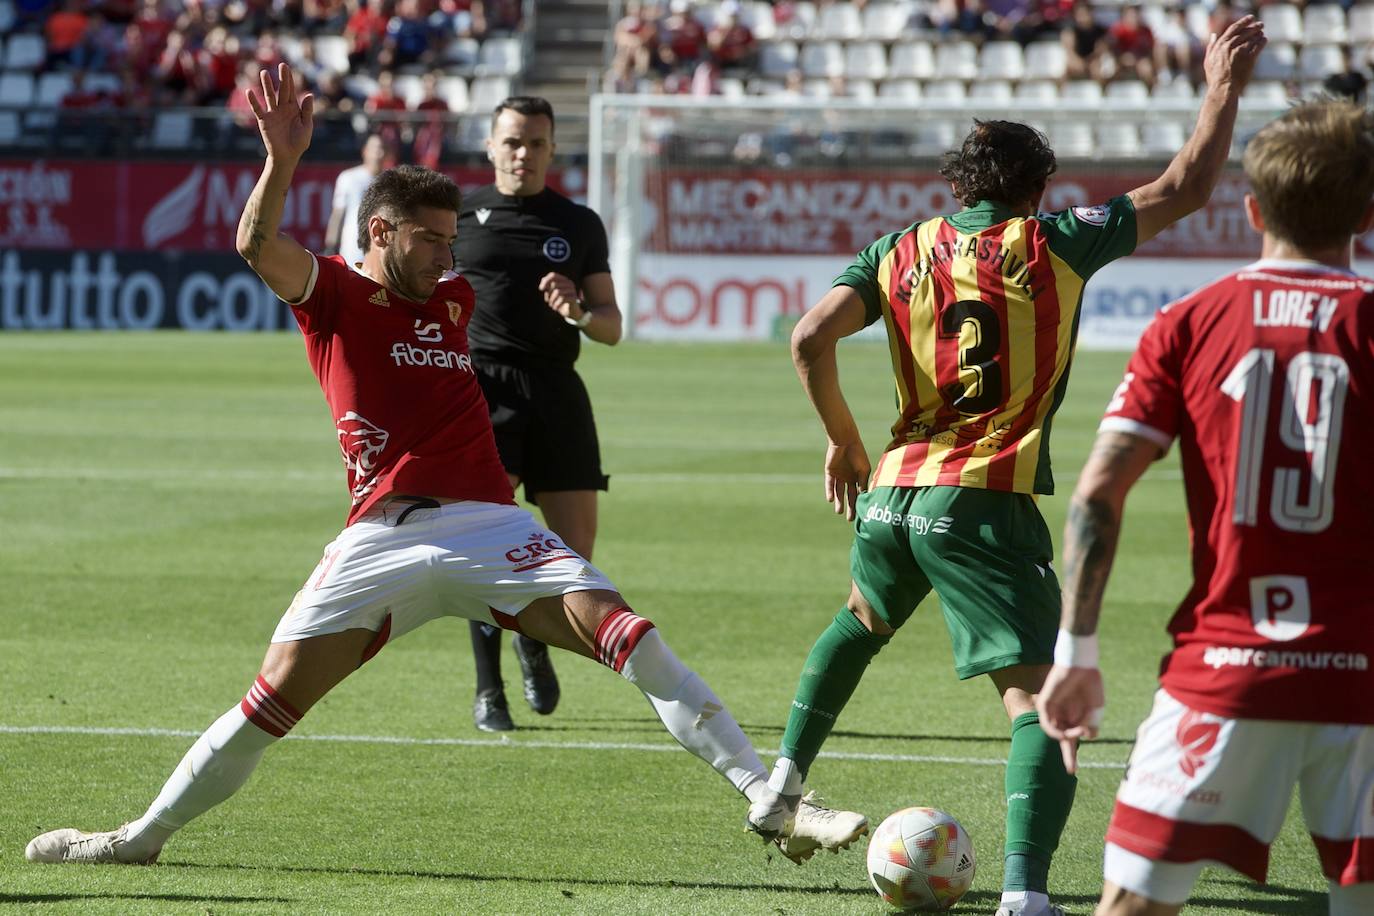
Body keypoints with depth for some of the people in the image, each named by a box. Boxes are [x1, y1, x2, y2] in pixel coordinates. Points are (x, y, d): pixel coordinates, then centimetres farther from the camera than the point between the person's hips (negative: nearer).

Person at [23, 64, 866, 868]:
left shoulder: (457, 299, 19)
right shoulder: (333, 294, 5)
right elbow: (258, 247, -16)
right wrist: (283, 161, -30)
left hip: (486, 523, 3)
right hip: (382, 534, -3)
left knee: (620, 631, -14)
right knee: (278, 695, -8)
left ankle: (769, 798, -17)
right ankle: (145, 835, 10)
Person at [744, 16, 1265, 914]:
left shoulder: (903, 250, 8)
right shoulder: (1054, 244, -1)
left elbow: (811, 337, -3)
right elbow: (1186, 189, 4)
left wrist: (843, 438, 11)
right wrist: (1226, 83, 15)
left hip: (893, 493, 5)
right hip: (988, 504, -5)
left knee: (863, 620, 37)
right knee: (1040, 699, -10)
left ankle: (784, 783, 38)